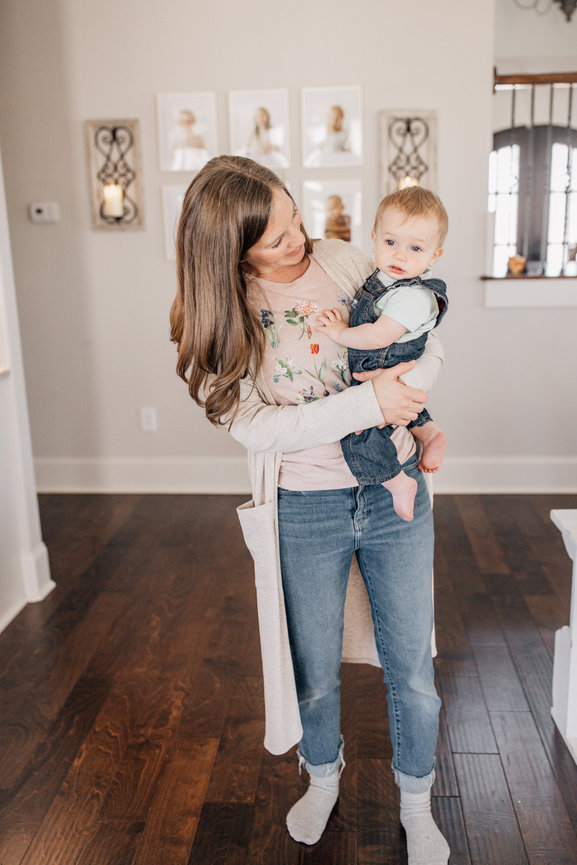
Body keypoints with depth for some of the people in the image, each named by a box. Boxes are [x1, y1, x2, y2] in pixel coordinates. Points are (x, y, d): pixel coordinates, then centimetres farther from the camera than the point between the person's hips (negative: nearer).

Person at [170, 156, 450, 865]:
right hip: (304, 512, -1)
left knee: (411, 670, 13)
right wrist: (368, 401, -25)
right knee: (314, 675, 17)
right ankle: (323, 778, 50)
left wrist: (409, 389, -17)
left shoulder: (345, 261, -4)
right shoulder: (216, 320, -10)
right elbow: (258, 426, -20)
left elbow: (427, 341, 3)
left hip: (395, 494, 2)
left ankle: (416, 805, 41)